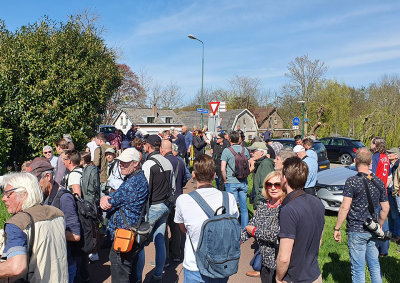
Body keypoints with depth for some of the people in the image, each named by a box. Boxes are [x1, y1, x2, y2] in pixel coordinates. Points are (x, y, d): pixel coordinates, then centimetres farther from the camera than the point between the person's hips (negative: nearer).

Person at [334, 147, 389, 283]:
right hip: (373, 231, 6)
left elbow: (345, 207, -18)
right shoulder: (379, 182, 4)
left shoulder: (352, 182, -14)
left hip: (356, 231, -6)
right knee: (374, 265, 18)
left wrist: (337, 228, -10)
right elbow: (385, 208, 10)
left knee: (358, 269, 3)